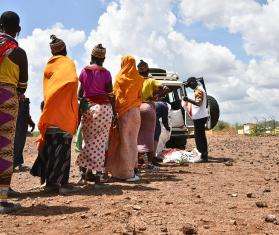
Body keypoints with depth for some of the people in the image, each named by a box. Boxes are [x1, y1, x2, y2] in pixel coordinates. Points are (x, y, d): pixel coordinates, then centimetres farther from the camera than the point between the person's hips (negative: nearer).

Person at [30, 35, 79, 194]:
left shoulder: (48, 65, 18)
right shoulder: (68, 63, -1)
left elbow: (47, 89, 16)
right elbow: (73, 80, -20)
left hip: (49, 113, 6)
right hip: (64, 112, -6)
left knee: (50, 146, 7)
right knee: (63, 147, -6)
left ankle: (50, 182, 10)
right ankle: (62, 182, -7)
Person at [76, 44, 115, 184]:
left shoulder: (84, 71, 8)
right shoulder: (106, 73, 2)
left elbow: (80, 92, 8)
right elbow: (110, 95, 0)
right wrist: (114, 112, 4)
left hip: (87, 107, 2)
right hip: (104, 107, -1)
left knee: (88, 140, 10)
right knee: (101, 141, 2)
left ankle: (85, 168, 3)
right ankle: (98, 173, 2)